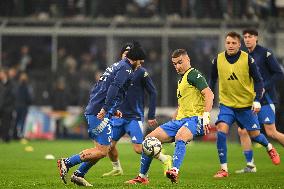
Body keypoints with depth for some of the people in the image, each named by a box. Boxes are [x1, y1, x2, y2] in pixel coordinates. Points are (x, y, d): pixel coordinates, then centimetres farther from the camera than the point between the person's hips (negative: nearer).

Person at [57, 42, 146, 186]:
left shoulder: (117, 66, 23)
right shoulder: (126, 69, -7)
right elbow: (114, 88, -23)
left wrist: (113, 110, 25)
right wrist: (105, 109, -28)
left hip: (92, 111, 10)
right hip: (99, 114, -10)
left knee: (102, 148, 14)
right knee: (102, 151, -8)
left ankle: (79, 175, 12)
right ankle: (67, 163, -8)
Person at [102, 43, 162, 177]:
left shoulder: (141, 72, -6)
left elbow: (153, 93, -4)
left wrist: (151, 116, -8)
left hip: (134, 117, -5)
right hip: (118, 116, 5)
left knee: (138, 149, -14)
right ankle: (117, 169, 27)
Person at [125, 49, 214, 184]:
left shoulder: (193, 74, -6)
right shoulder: (181, 80, 23)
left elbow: (209, 95, -18)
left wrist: (205, 116, -27)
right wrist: (171, 124, 29)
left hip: (195, 118, -9)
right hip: (180, 120, 9)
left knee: (180, 138, -41)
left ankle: (174, 171, -55)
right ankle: (142, 177, 11)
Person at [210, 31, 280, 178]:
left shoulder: (247, 59, -11)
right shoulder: (218, 60, -5)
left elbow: (258, 81, -5)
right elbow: (212, 80, 11)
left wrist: (257, 101, -14)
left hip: (247, 105, -1)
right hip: (226, 104, 1)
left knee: (254, 134, 7)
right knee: (221, 130, -19)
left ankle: (270, 148, 43)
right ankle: (224, 169, -13)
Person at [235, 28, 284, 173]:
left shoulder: (265, 53, -7)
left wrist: (264, 88, -18)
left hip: (266, 98, -7)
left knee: (271, 132, -10)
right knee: (242, 130, -2)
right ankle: (250, 165, 4)